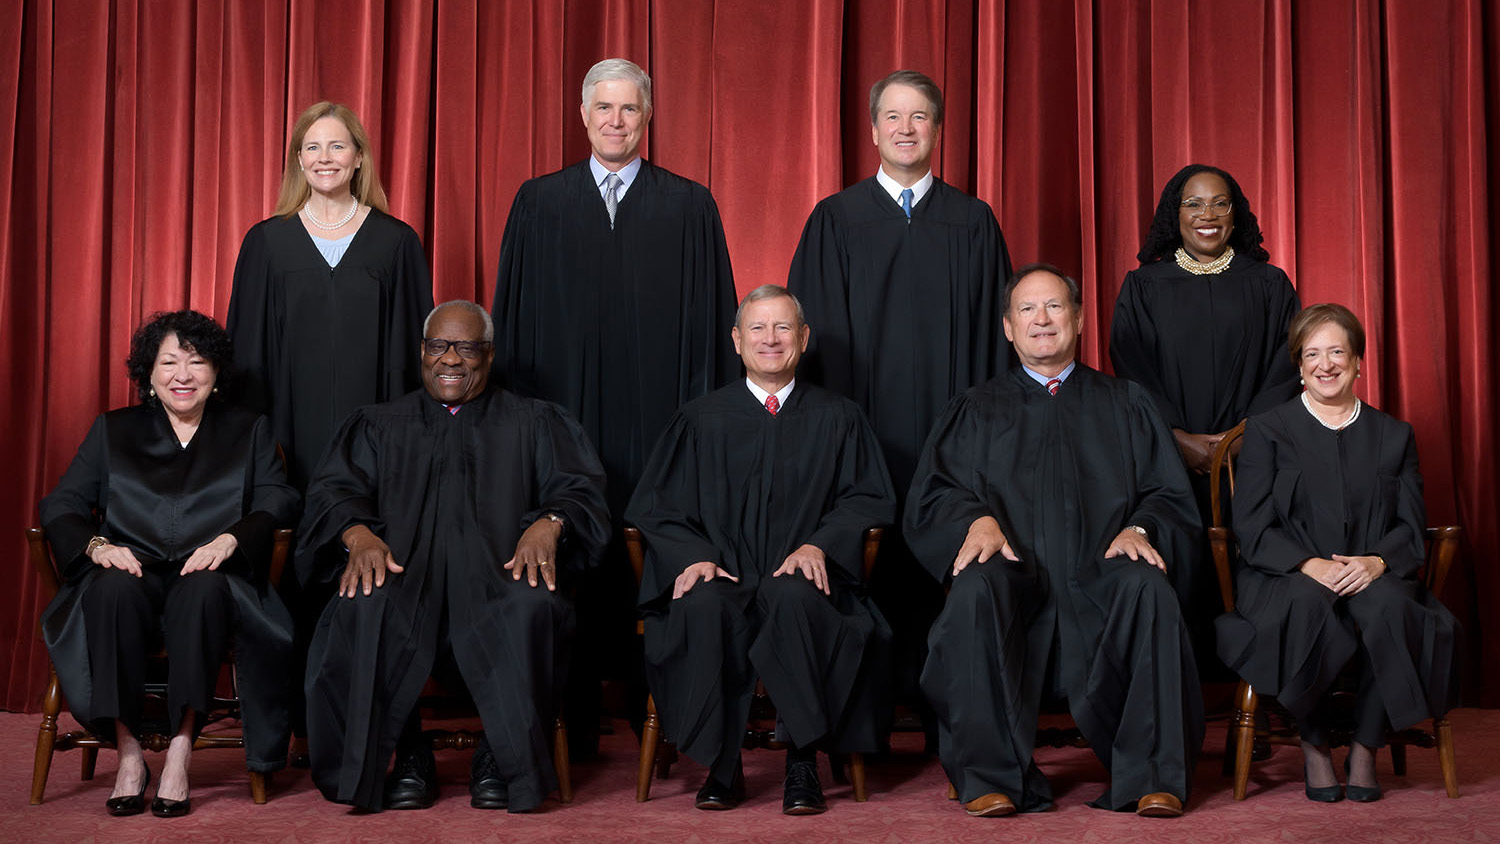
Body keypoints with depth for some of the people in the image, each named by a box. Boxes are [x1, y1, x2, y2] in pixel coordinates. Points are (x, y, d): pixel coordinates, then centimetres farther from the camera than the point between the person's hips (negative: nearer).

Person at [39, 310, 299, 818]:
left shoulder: (249, 432, 20)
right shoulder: (112, 431, 22)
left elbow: (277, 501, 4)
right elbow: (61, 505, 11)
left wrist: (230, 538, -17)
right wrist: (96, 545, -11)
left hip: (209, 581, -1)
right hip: (133, 573, 1)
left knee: (204, 589, -37)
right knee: (111, 589, -35)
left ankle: (180, 751, -34)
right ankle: (128, 752, -29)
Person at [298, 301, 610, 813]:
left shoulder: (533, 422, 23)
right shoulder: (380, 425, 26)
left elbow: (578, 487, 9)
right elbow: (336, 489, 11)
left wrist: (549, 523, -15)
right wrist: (359, 534, -14)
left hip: (498, 572, -1)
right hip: (402, 571, 1)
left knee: (532, 608, -37)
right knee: (362, 612, -35)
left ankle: (501, 758, -19)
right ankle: (407, 755, -19)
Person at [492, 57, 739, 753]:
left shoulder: (689, 207, 7)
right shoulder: (539, 202, 10)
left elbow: (710, 320, 5)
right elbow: (513, 315, 10)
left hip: (656, 416, -1)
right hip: (562, 410, 1)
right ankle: (573, 723, 12)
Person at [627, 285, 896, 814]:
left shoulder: (838, 419, 16)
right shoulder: (700, 421, 16)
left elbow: (869, 497, 9)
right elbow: (654, 506, 11)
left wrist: (820, 544, -11)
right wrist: (693, 555, -10)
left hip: (801, 578, -1)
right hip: (722, 577, 1)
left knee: (795, 598, -37)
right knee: (703, 605, -35)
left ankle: (803, 765, -25)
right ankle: (720, 766, -21)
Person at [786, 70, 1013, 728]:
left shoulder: (973, 222, 9)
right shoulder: (835, 220, 7)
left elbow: (990, 331, 8)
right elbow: (817, 331, 4)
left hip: (947, 425, 1)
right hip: (861, 421, -1)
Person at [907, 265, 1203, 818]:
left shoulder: (1125, 405, 24)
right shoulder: (977, 410, 24)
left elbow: (1171, 496, 15)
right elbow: (934, 493, 10)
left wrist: (1139, 528, -8)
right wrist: (977, 519, -12)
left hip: (1099, 576, 0)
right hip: (1015, 574, 0)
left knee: (1148, 589, -34)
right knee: (975, 591, -35)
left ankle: (1149, 778, -28)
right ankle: (992, 777, -29)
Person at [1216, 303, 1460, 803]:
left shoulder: (1394, 436, 19)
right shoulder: (1266, 431, 11)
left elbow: (1410, 526, 9)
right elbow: (1252, 528, 0)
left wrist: (1377, 561, -14)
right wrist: (1309, 565, -18)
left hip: (1373, 577, 2)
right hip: (1285, 578, -2)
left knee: (1389, 606, -35)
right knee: (1308, 604, -38)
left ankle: (1365, 748, -16)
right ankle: (1314, 745, -17)